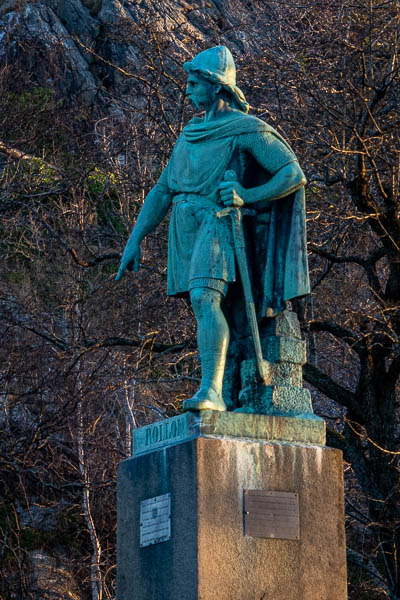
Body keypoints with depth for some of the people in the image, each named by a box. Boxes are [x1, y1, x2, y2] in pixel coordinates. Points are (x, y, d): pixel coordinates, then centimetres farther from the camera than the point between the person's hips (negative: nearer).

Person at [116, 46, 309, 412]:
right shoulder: (190, 136, 23)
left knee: (204, 298, -28)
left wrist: (247, 197, -19)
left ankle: (211, 390, -38)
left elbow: (294, 175, -6)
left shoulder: (247, 129, 0)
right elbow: (162, 191, 23)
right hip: (186, 233, 8)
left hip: (219, 223, -8)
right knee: (213, 314, 7)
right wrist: (135, 240, 15)